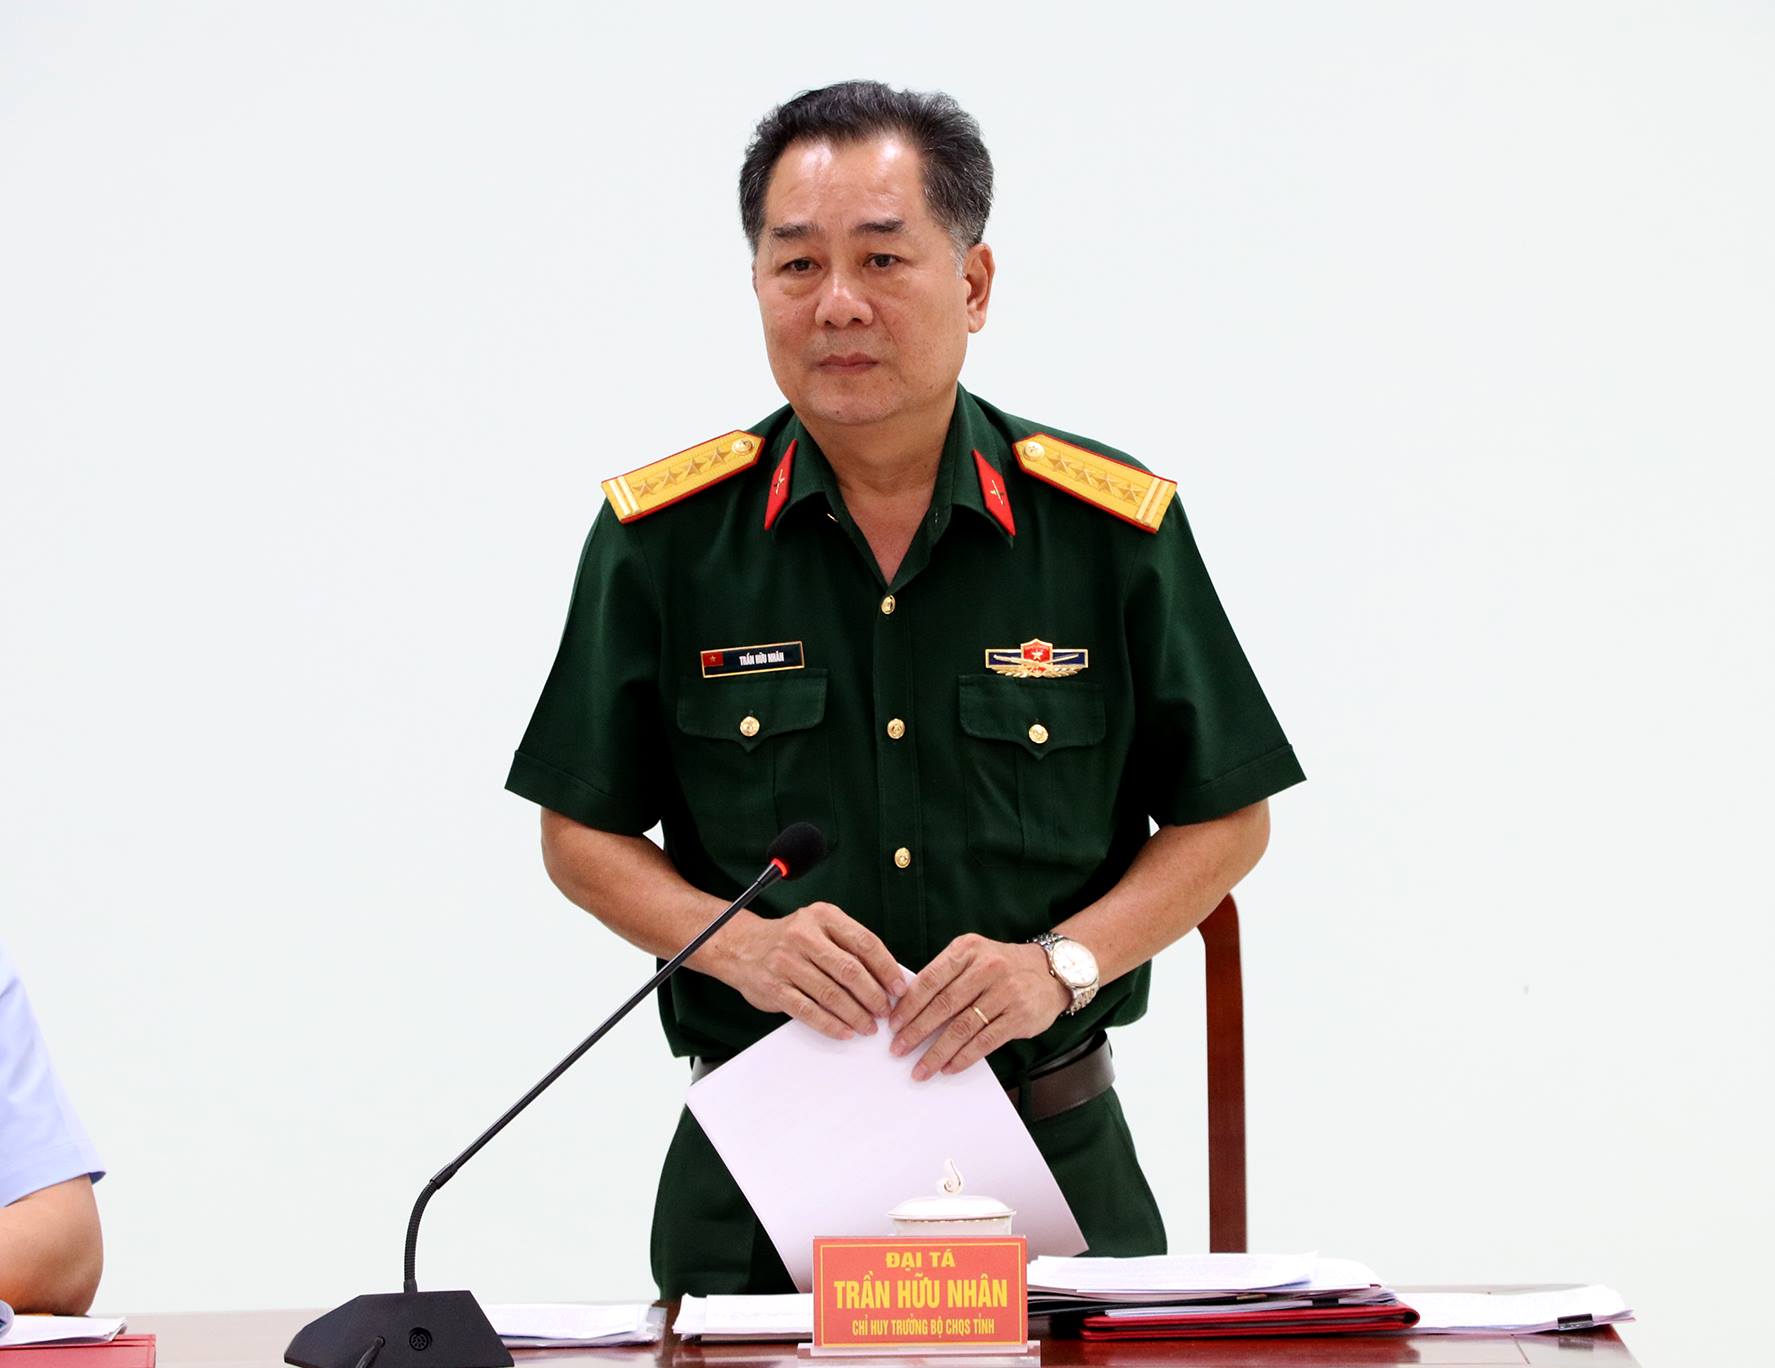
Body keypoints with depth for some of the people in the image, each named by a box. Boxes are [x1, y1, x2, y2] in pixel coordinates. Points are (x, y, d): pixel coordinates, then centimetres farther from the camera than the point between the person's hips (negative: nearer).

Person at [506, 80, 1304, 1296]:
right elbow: (583, 834, 7)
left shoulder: (1115, 526, -1)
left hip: (1049, 1150, 0)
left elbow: (1225, 820, 6)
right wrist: (743, 943, -11)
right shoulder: (662, 537, -1)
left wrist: (1063, 964, -10)